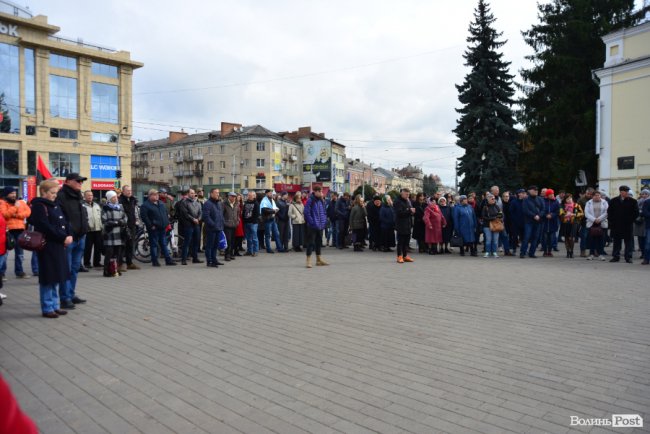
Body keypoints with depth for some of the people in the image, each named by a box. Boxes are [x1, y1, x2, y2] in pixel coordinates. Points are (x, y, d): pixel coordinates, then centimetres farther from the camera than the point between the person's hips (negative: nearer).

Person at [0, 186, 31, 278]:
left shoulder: (21, 202, 14)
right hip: (7, 230, -5)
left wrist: (17, 215, -11)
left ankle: (19, 271, 19)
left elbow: (28, 212, 2)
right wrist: (15, 207, -16)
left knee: (19, 252, 11)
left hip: (19, 229, 5)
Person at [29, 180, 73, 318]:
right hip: (47, 247, -8)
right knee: (48, 278, -2)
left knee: (57, 276, 12)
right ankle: (47, 308, 7)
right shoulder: (39, 206, -10)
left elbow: (64, 222, 14)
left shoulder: (55, 205, 16)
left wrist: (70, 235, -3)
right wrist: (63, 238, -17)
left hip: (59, 245, 8)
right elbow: (46, 227, -19)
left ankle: (55, 305, 21)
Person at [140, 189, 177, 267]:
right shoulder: (145, 205, -7)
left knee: (164, 244, 11)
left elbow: (166, 213, 22)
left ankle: (168, 260, 15)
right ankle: (154, 261, 9)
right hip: (154, 229, -6)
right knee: (154, 245, 1)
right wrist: (151, 225, -16)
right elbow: (144, 216, -15)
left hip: (163, 228, 6)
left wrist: (167, 223, 12)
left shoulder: (161, 203, 14)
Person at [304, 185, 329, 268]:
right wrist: (312, 222, -18)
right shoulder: (310, 200, -11)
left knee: (319, 242, 15)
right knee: (311, 242, -4)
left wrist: (325, 221, 6)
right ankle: (309, 260, 2)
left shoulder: (322, 201, 11)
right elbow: (307, 212, -14)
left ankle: (319, 259, 24)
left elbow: (324, 212, 19)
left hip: (320, 226, 7)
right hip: (312, 226, -7)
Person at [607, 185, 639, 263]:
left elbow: (636, 213, 1)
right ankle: (616, 256, 14)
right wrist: (611, 221, 1)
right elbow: (609, 212, 10)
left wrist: (630, 220, -5)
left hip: (628, 226, -1)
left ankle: (628, 257, 8)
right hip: (616, 225, 1)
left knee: (629, 241, 2)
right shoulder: (613, 201, 5)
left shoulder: (633, 201, 0)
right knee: (616, 242, 8)